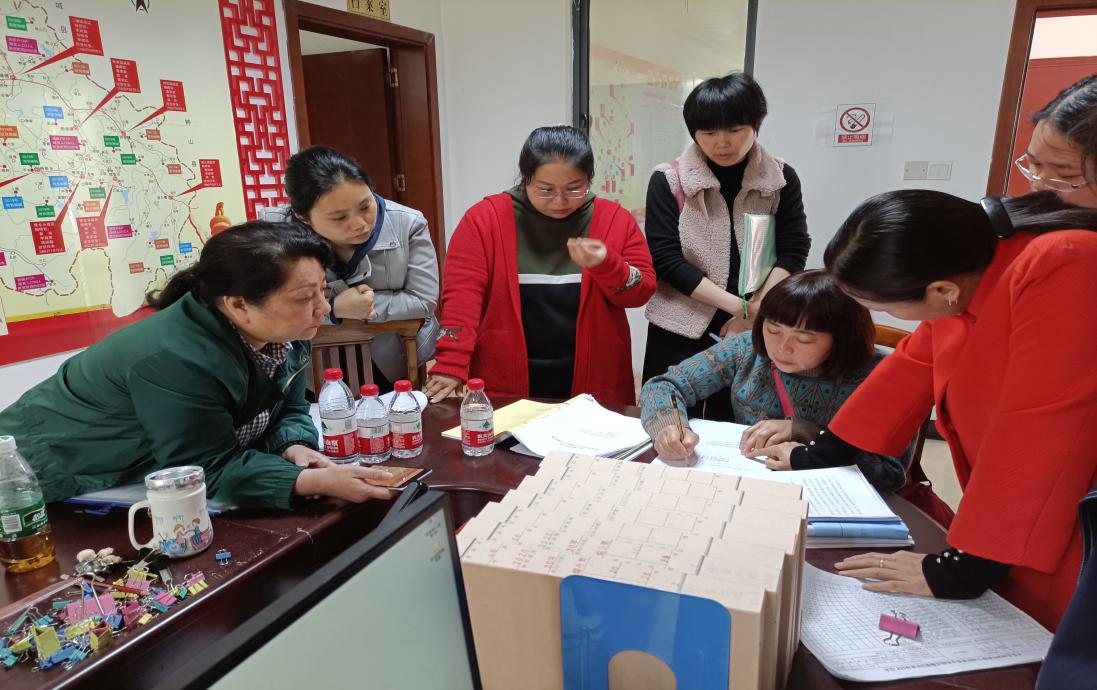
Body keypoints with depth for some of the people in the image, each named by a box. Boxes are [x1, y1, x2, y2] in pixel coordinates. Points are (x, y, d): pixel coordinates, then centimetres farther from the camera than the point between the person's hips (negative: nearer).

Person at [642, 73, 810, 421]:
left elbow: (793, 252, -1)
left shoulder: (781, 179, 3)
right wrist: (739, 306, -15)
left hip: (755, 335, 2)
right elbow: (665, 259, -11)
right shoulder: (669, 181, -4)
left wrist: (756, 313, -15)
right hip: (680, 335, -1)